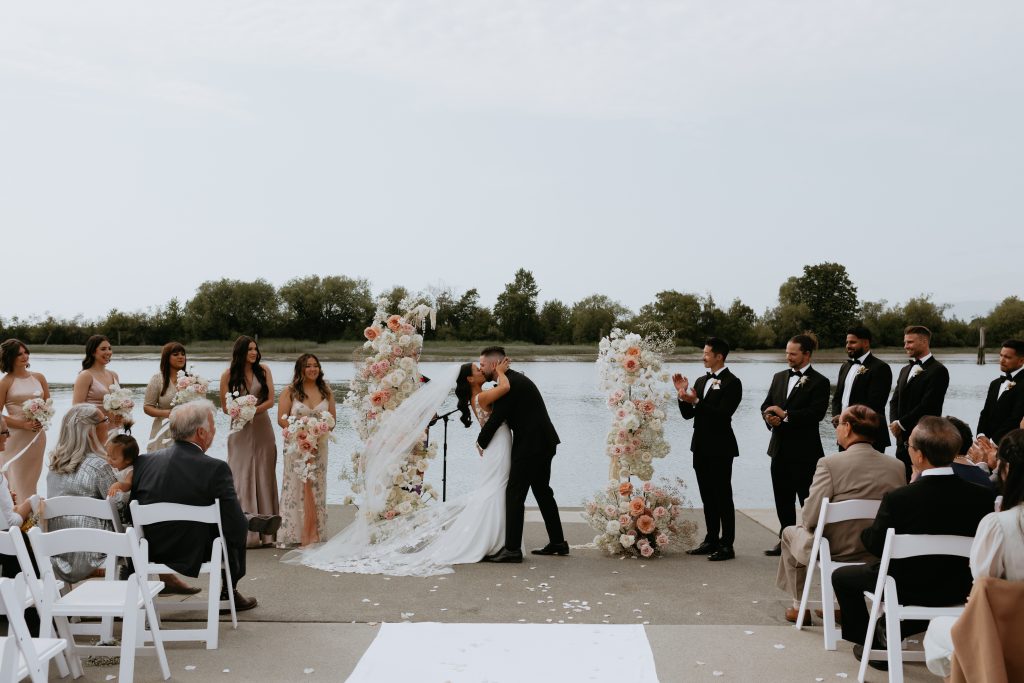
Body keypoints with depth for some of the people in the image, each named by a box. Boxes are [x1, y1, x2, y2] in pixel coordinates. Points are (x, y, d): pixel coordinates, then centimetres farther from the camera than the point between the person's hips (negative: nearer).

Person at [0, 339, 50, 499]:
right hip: (16, 436, -4)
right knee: (17, 480, -4)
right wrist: (24, 424, -13)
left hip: (38, 435, 4)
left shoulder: (38, 377, 9)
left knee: (32, 478, 10)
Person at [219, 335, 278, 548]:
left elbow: (270, 400, 0)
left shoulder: (263, 370, 3)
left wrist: (253, 410, -14)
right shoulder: (229, 375, -1)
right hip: (240, 431, -1)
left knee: (263, 477, 3)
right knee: (242, 478, -3)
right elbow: (224, 406, 2)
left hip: (262, 429, 1)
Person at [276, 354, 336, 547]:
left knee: (316, 488, 4)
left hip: (319, 445, 3)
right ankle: (295, 533, 1)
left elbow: (332, 418, 9)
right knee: (298, 487, -4)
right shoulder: (289, 392, 0)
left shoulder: (326, 392, 9)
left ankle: (314, 534, 9)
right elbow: (282, 419, -5)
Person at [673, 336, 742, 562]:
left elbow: (723, 414, -20)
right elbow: (688, 414, 12)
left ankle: (727, 545, 3)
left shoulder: (732, 383, -9)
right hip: (701, 447, 8)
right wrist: (683, 394, -4)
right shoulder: (701, 381, 13)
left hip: (720, 448, -8)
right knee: (707, 497, 13)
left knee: (723, 496, -2)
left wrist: (695, 401, -26)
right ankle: (711, 540, 21)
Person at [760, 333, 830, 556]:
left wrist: (785, 415, -16)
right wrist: (770, 417, -9)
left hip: (804, 450, -6)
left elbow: (816, 412, -17)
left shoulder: (819, 382, -7)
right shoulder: (779, 377, 13)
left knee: (808, 499, 0)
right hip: (780, 447, 7)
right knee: (782, 498, 12)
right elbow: (766, 406, 13)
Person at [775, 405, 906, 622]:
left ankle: (799, 607, 36)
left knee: (791, 532, 28)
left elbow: (811, 517, -20)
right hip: (878, 556, 5)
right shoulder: (897, 466, -6)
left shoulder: (829, 463, -19)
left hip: (835, 552, -4)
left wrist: (808, 526, 3)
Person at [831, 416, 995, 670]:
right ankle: (896, 631, 38)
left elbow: (875, 545, -12)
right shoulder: (983, 497, -16)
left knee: (841, 576, 20)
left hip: (908, 590, -4)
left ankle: (873, 646, 23)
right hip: (958, 590, 4)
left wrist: (866, 531, 10)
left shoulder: (897, 498, -27)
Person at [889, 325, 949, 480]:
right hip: (903, 438, 7)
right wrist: (894, 423, -3)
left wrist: (901, 424, -10)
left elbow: (928, 406, -15)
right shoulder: (905, 370, 18)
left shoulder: (938, 371, -8)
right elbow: (895, 401, 15)